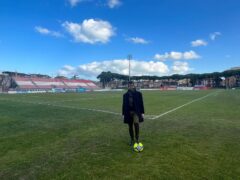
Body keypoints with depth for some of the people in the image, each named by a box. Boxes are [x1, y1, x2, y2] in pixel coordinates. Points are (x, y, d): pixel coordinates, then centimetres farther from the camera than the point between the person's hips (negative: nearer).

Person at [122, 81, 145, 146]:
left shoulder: (138, 94, 0)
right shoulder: (125, 95, 4)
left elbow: (141, 103, 2)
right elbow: (124, 105, 7)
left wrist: (142, 113, -2)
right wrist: (123, 114, 5)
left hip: (136, 111, -2)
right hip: (128, 112, 2)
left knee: (136, 123, -26)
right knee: (130, 126, 10)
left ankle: (137, 137, -7)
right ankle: (132, 140, 28)